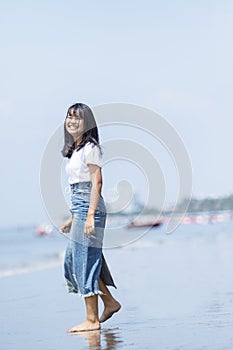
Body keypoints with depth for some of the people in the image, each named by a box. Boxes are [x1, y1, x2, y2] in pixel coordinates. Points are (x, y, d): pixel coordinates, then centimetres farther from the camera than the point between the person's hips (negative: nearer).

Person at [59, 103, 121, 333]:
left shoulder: (90, 147, -9)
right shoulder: (76, 149, 18)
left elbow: (96, 182, -16)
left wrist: (90, 216, -22)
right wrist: (72, 218, 21)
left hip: (89, 207, -10)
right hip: (79, 209, 10)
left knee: (85, 261, -7)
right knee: (73, 259, 13)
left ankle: (92, 320, -3)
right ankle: (109, 302, 24)